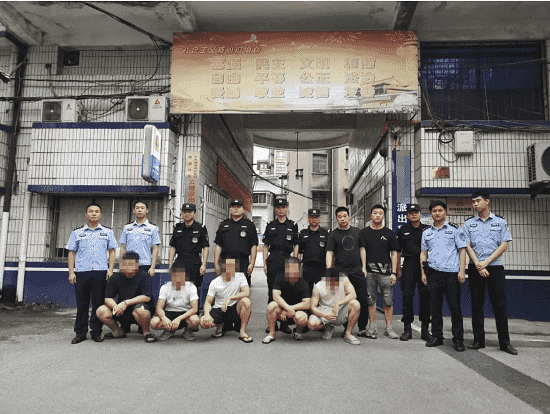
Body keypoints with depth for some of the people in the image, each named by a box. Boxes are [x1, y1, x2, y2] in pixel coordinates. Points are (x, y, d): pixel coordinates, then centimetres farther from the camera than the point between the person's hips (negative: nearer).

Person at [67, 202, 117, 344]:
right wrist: (71, 272, 3)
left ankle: (96, 332, 12)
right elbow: (72, 253, 11)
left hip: (100, 272, -1)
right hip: (81, 272, 1)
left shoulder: (107, 232, 12)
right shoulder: (77, 232, 13)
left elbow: (112, 252, 10)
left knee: (98, 303, 2)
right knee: (81, 304, 4)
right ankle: (80, 333, 15)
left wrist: (110, 270, -1)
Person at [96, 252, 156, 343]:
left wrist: (126, 303, -25)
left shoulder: (143, 275, -11)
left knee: (140, 310, -39)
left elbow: (147, 297, -18)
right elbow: (108, 298, -1)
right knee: (101, 311, -16)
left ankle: (147, 332, -7)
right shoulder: (116, 278, 1)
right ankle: (118, 332, 10)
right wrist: (115, 306, -24)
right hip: (122, 312, 5)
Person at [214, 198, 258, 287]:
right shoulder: (223, 225, 16)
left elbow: (254, 246, 4)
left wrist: (252, 264, -6)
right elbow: (218, 246, 13)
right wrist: (216, 264, 4)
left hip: (243, 263, -2)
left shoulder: (249, 225, 10)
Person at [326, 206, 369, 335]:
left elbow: (362, 249, 16)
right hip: (341, 273, -3)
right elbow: (329, 253, -4)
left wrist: (364, 267, 8)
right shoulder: (333, 234, 3)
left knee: (364, 301, 2)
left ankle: (362, 327, 16)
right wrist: (329, 271, -14)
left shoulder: (357, 232, 13)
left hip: (357, 272, 3)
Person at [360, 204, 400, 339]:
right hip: (369, 272, 0)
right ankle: (372, 328, 12)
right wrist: (363, 267, -8)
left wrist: (394, 273, 0)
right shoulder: (364, 232, 10)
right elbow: (362, 250, 5)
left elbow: (394, 253, 8)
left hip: (385, 272, 0)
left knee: (388, 301, 1)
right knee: (370, 300, 4)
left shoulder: (389, 233, 9)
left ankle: (389, 328, 10)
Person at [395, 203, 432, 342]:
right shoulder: (402, 231, 11)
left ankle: (425, 329, 12)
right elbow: (398, 252, 13)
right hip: (409, 264, 0)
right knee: (407, 296, -2)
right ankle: (407, 329, 8)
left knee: (426, 296, 1)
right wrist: (397, 270, 9)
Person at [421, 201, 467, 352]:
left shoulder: (454, 230, 7)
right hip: (433, 273, 3)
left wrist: (462, 271, -5)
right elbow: (423, 253, 17)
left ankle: (458, 339, 7)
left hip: (451, 273, -3)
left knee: (455, 306, -2)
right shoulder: (426, 233, 15)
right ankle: (437, 336, 16)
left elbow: (462, 250, 4)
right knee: (435, 306, 7)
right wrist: (423, 273, 10)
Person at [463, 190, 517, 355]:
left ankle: (504, 342, 7)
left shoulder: (500, 221, 7)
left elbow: (504, 245, -1)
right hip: (475, 268, 1)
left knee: (500, 304, -1)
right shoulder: (469, 223, 10)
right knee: (476, 304, 3)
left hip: (495, 267, -1)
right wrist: (478, 265, -11)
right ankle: (478, 340, 10)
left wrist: (486, 262, -10)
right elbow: (467, 246, 3)